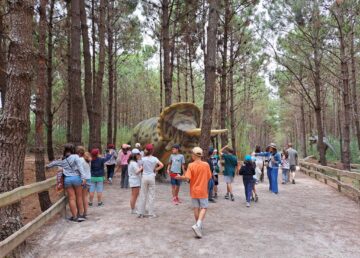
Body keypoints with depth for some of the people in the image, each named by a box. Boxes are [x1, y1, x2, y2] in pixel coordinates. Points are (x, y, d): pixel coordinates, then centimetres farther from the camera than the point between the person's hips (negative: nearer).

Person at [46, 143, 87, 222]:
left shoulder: (62, 160, 10)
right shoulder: (75, 157, -3)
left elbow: (54, 163, 30)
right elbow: (80, 167, -14)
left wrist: (48, 166, 51)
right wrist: (83, 177, -18)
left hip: (67, 179, 3)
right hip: (76, 178, -3)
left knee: (71, 198, 6)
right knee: (79, 197, 9)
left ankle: (75, 216, 12)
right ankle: (81, 215, 15)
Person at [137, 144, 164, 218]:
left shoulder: (143, 159, -4)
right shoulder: (154, 159, -6)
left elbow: (142, 168, 0)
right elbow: (161, 165, -12)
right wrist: (155, 169, 0)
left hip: (144, 177, 1)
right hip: (151, 177, -1)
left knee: (143, 195, 10)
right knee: (151, 195, 7)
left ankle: (141, 213, 16)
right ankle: (151, 213, 11)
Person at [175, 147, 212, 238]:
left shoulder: (191, 165, -11)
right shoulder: (206, 165, -7)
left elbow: (187, 178, -18)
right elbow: (209, 177, 0)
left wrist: (179, 177, 0)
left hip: (194, 191, 1)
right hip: (203, 191, -1)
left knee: (196, 208, 13)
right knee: (203, 208, 4)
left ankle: (198, 226, 25)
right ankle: (198, 225, -15)